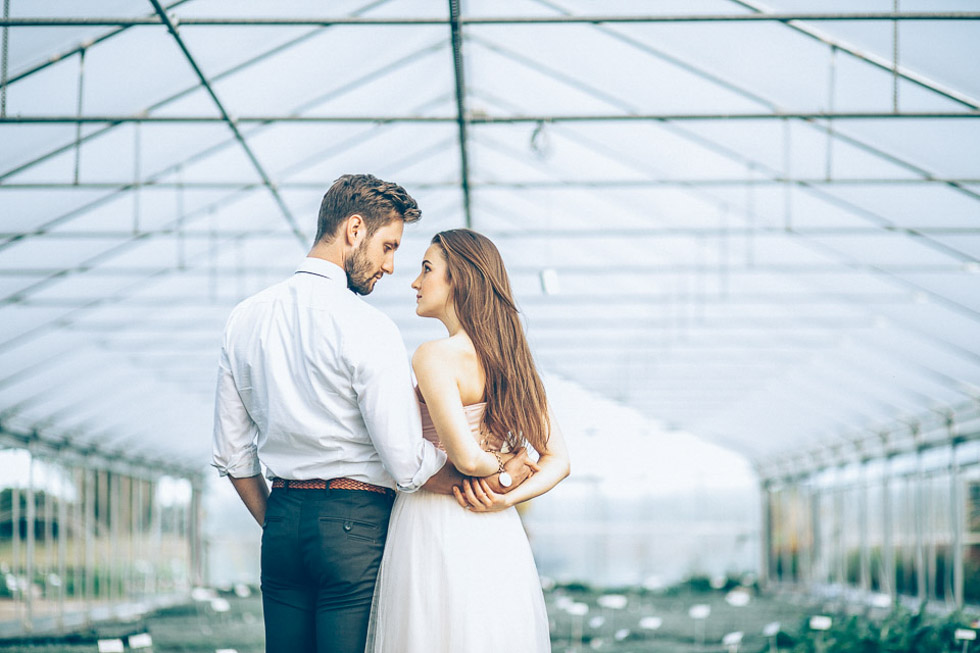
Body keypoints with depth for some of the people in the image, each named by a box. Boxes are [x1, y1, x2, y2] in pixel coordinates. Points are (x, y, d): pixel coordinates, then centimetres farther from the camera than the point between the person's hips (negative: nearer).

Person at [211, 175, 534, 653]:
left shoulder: (244, 319, 7)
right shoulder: (366, 327, -14)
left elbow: (232, 456, 12)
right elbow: (410, 466, -15)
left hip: (282, 522, 7)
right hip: (356, 525, -6)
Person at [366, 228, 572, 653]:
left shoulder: (435, 356, -13)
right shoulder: (511, 356, 10)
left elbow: (464, 456, -23)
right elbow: (558, 460, 10)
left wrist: (495, 468, -3)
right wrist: (507, 498, -3)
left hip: (438, 532, -8)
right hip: (499, 537, 8)